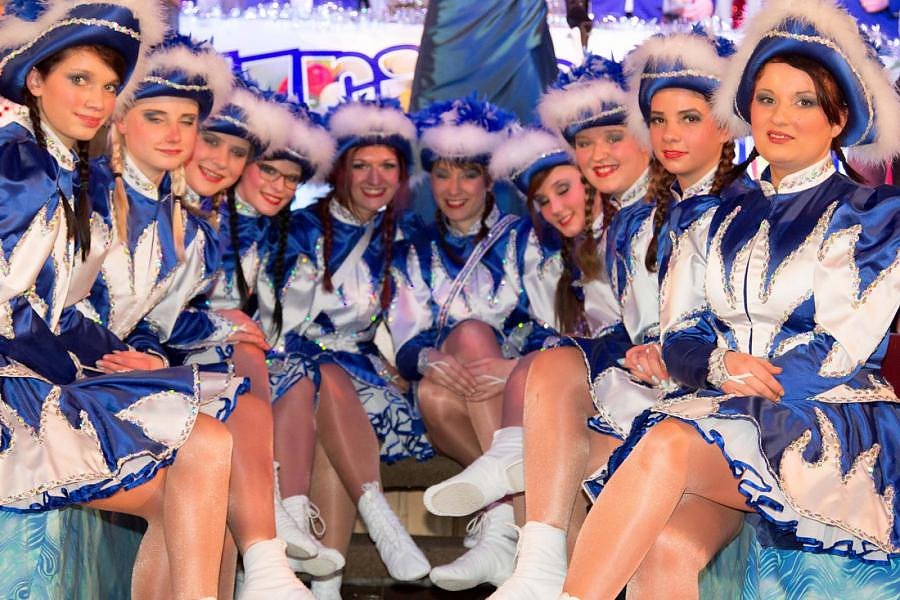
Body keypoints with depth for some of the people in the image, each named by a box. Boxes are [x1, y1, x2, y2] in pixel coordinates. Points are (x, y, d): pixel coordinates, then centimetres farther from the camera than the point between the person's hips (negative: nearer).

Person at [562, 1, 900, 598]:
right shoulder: (728, 218, 19)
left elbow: (840, 350, -6)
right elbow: (680, 333, 10)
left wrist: (753, 383, -13)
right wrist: (723, 364, -12)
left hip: (834, 432, -4)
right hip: (727, 414, 4)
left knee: (665, 445, -35)